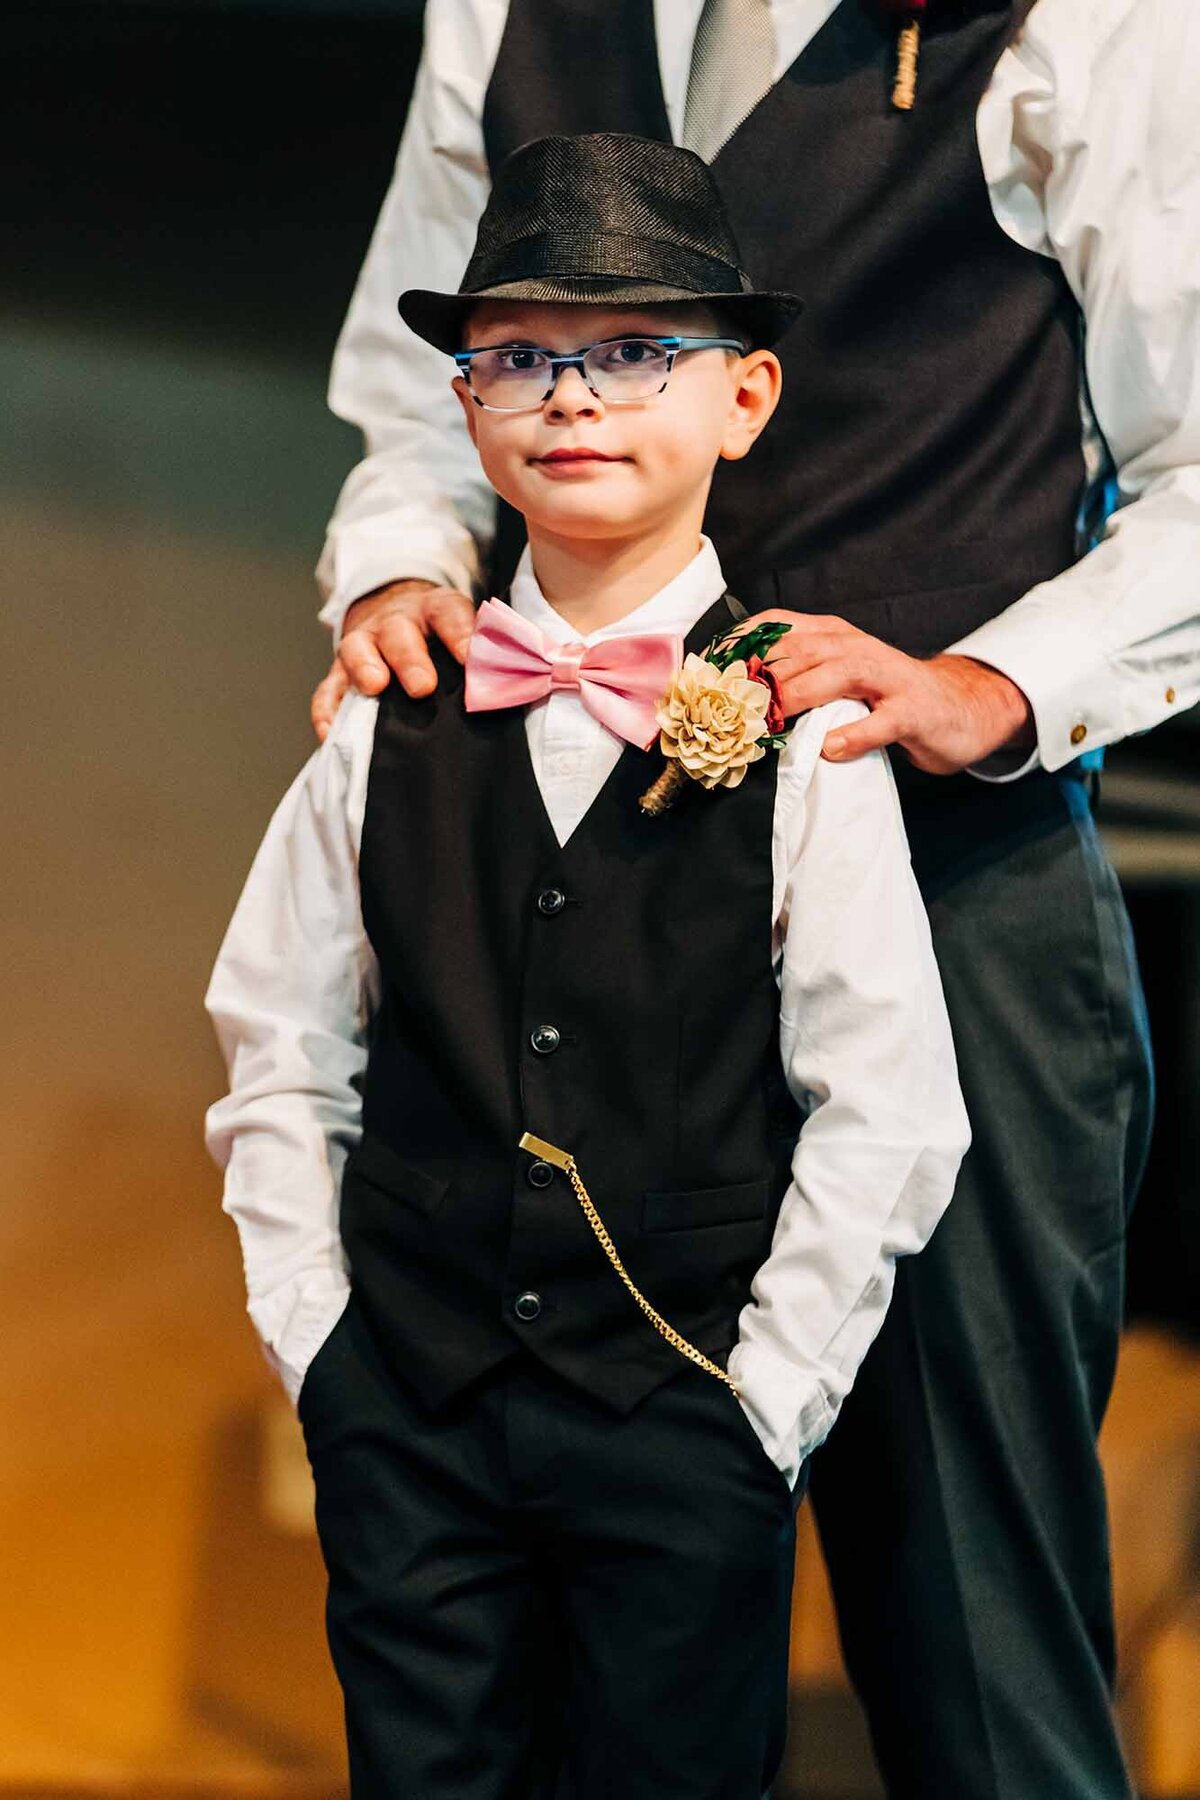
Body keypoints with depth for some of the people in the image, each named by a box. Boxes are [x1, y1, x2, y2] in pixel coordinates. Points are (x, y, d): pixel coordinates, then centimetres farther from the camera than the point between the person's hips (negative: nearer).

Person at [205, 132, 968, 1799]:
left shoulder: (795, 734, -6)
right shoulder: (396, 725, 3)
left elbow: (887, 1105, -7)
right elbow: (280, 1042, 10)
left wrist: (766, 1400, -9)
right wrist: (314, 1333, 3)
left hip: (687, 1427, -2)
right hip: (407, 1422, 3)